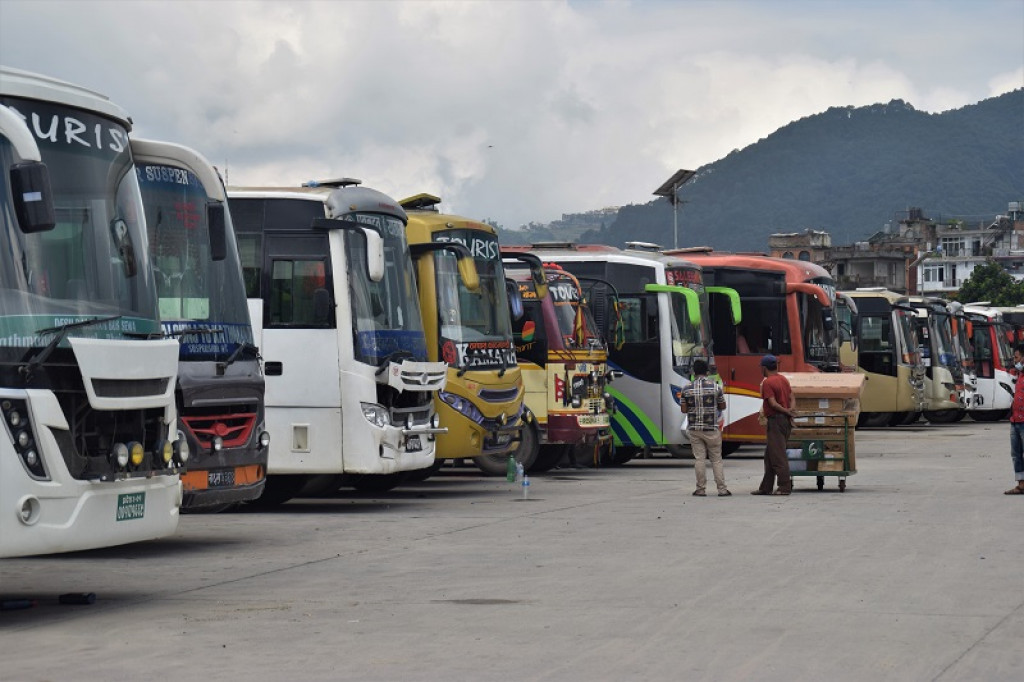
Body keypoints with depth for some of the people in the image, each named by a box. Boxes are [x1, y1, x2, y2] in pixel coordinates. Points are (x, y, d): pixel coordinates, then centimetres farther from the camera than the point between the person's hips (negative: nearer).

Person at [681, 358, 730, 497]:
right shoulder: (715, 387, -6)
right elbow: (722, 406, 2)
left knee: (699, 459, 4)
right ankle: (722, 489, 4)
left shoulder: (687, 389, -2)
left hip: (694, 428, 1)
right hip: (711, 428, -1)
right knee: (716, 459, 5)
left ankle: (700, 489, 5)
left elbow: (684, 409, 0)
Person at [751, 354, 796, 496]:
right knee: (769, 456, 13)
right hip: (786, 420, 9)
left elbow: (773, 403, -18)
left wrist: (787, 412, -8)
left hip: (776, 419, -9)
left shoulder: (767, 383, -13)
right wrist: (790, 411, -4)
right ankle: (765, 488, 15)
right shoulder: (784, 379, 14)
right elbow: (791, 398, 11)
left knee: (778, 456, -6)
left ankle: (785, 487, -8)